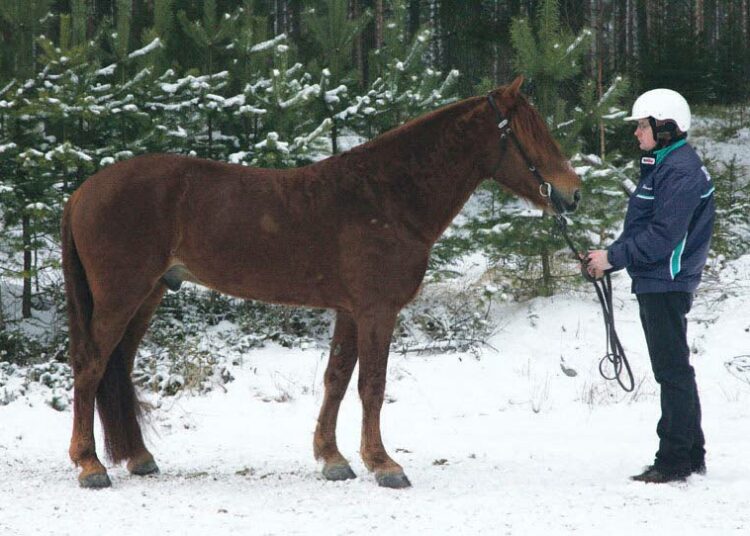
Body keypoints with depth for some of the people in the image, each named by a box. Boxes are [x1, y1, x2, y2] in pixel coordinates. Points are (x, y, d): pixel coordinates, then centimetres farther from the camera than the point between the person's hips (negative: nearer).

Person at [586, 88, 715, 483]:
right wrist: (609, 259, 9)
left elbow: (663, 236, -23)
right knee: (673, 371, 14)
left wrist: (612, 257, -18)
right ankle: (692, 456, 21)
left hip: (666, 284, -11)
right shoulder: (661, 166, 17)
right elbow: (640, 229, 20)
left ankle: (674, 459, -4)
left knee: (672, 370, -7)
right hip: (654, 284, 11)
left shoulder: (681, 171, -16)